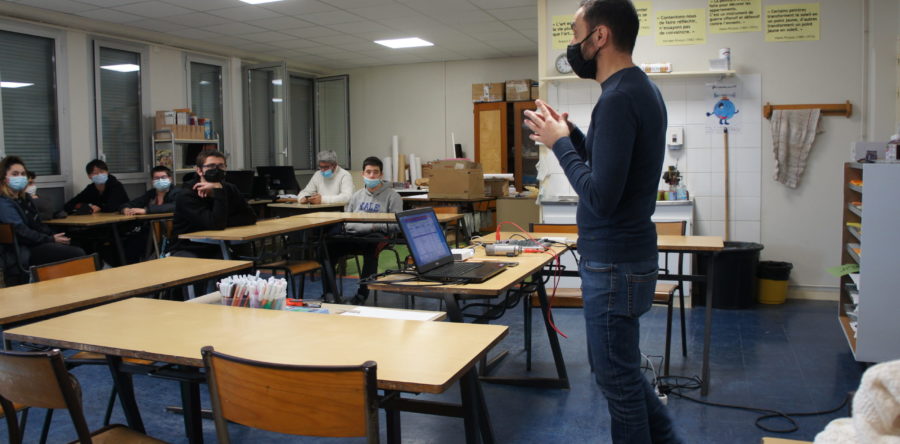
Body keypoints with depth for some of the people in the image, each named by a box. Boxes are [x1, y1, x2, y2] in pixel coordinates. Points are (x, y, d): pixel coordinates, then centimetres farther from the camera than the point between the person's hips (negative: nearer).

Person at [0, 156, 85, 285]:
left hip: (37, 244, 9)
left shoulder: (25, 198, 17)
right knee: (78, 255, -21)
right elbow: (22, 233, -18)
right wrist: (51, 240, -12)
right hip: (24, 252, -9)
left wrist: (54, 236, 5)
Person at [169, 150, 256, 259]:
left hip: (216, 250, 5)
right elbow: (216, 225, -26)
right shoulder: (187, 196, -16)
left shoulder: (230, 189, 3)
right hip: (187, 251, -5)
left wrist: (224, 222, -18)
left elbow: (250, 217, -5)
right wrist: (218, 190, -28)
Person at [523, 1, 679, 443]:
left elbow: (601, 198, -26)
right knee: (621, 369, 24)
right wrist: (570, 134, 6)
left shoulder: (618, 99, -22)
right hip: (627, 254, 10)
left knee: (618, 378, 5)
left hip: (614, 264, -10)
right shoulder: (643, 89, 10)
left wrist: (559, 142, -16)